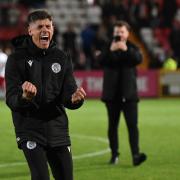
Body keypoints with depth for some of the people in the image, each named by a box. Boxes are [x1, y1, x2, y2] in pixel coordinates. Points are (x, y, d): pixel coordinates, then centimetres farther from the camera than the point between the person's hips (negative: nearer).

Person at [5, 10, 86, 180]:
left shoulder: (62, 58, 6)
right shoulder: (17, 59, -4)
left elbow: (67, 97, 2)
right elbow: (11, 100, -10)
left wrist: (74, 99, -23)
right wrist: (24, 97, -33)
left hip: (57, 129, 4)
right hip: (29, 130, -4)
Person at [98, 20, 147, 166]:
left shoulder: (132, 48, 8)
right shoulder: (108, 47, 7)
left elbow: (138, 59, -13)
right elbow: (101, 60, -11)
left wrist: (126, 50, -27)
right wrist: (111, 50, -27)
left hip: (129, 93, -1)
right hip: (112, 93, 1)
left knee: (132, 124, -10)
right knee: (112, 125, 8)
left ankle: (136, 155, -18)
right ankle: (114, 154, 18)